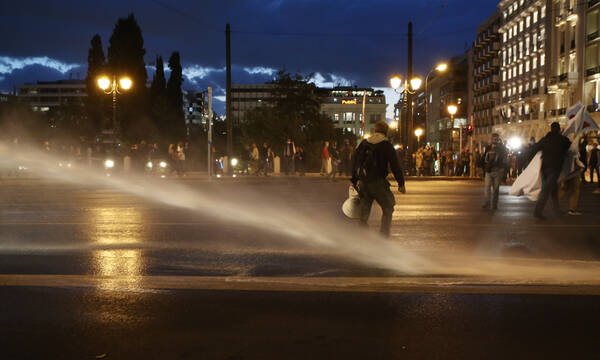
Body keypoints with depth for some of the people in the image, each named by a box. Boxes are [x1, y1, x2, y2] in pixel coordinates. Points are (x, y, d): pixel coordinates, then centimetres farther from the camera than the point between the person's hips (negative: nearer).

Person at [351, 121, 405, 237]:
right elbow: (395, 165, -8)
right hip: (377, 182, -5)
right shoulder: (386, 144, -5)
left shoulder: (364, 143, 11)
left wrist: (354, 180, 23)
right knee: (388, 208, 6)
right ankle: (383, 236, -2)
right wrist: (401, 183, -4)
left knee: (364, 210, 15)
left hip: (363, 182, 5)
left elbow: (355, 161, 16)